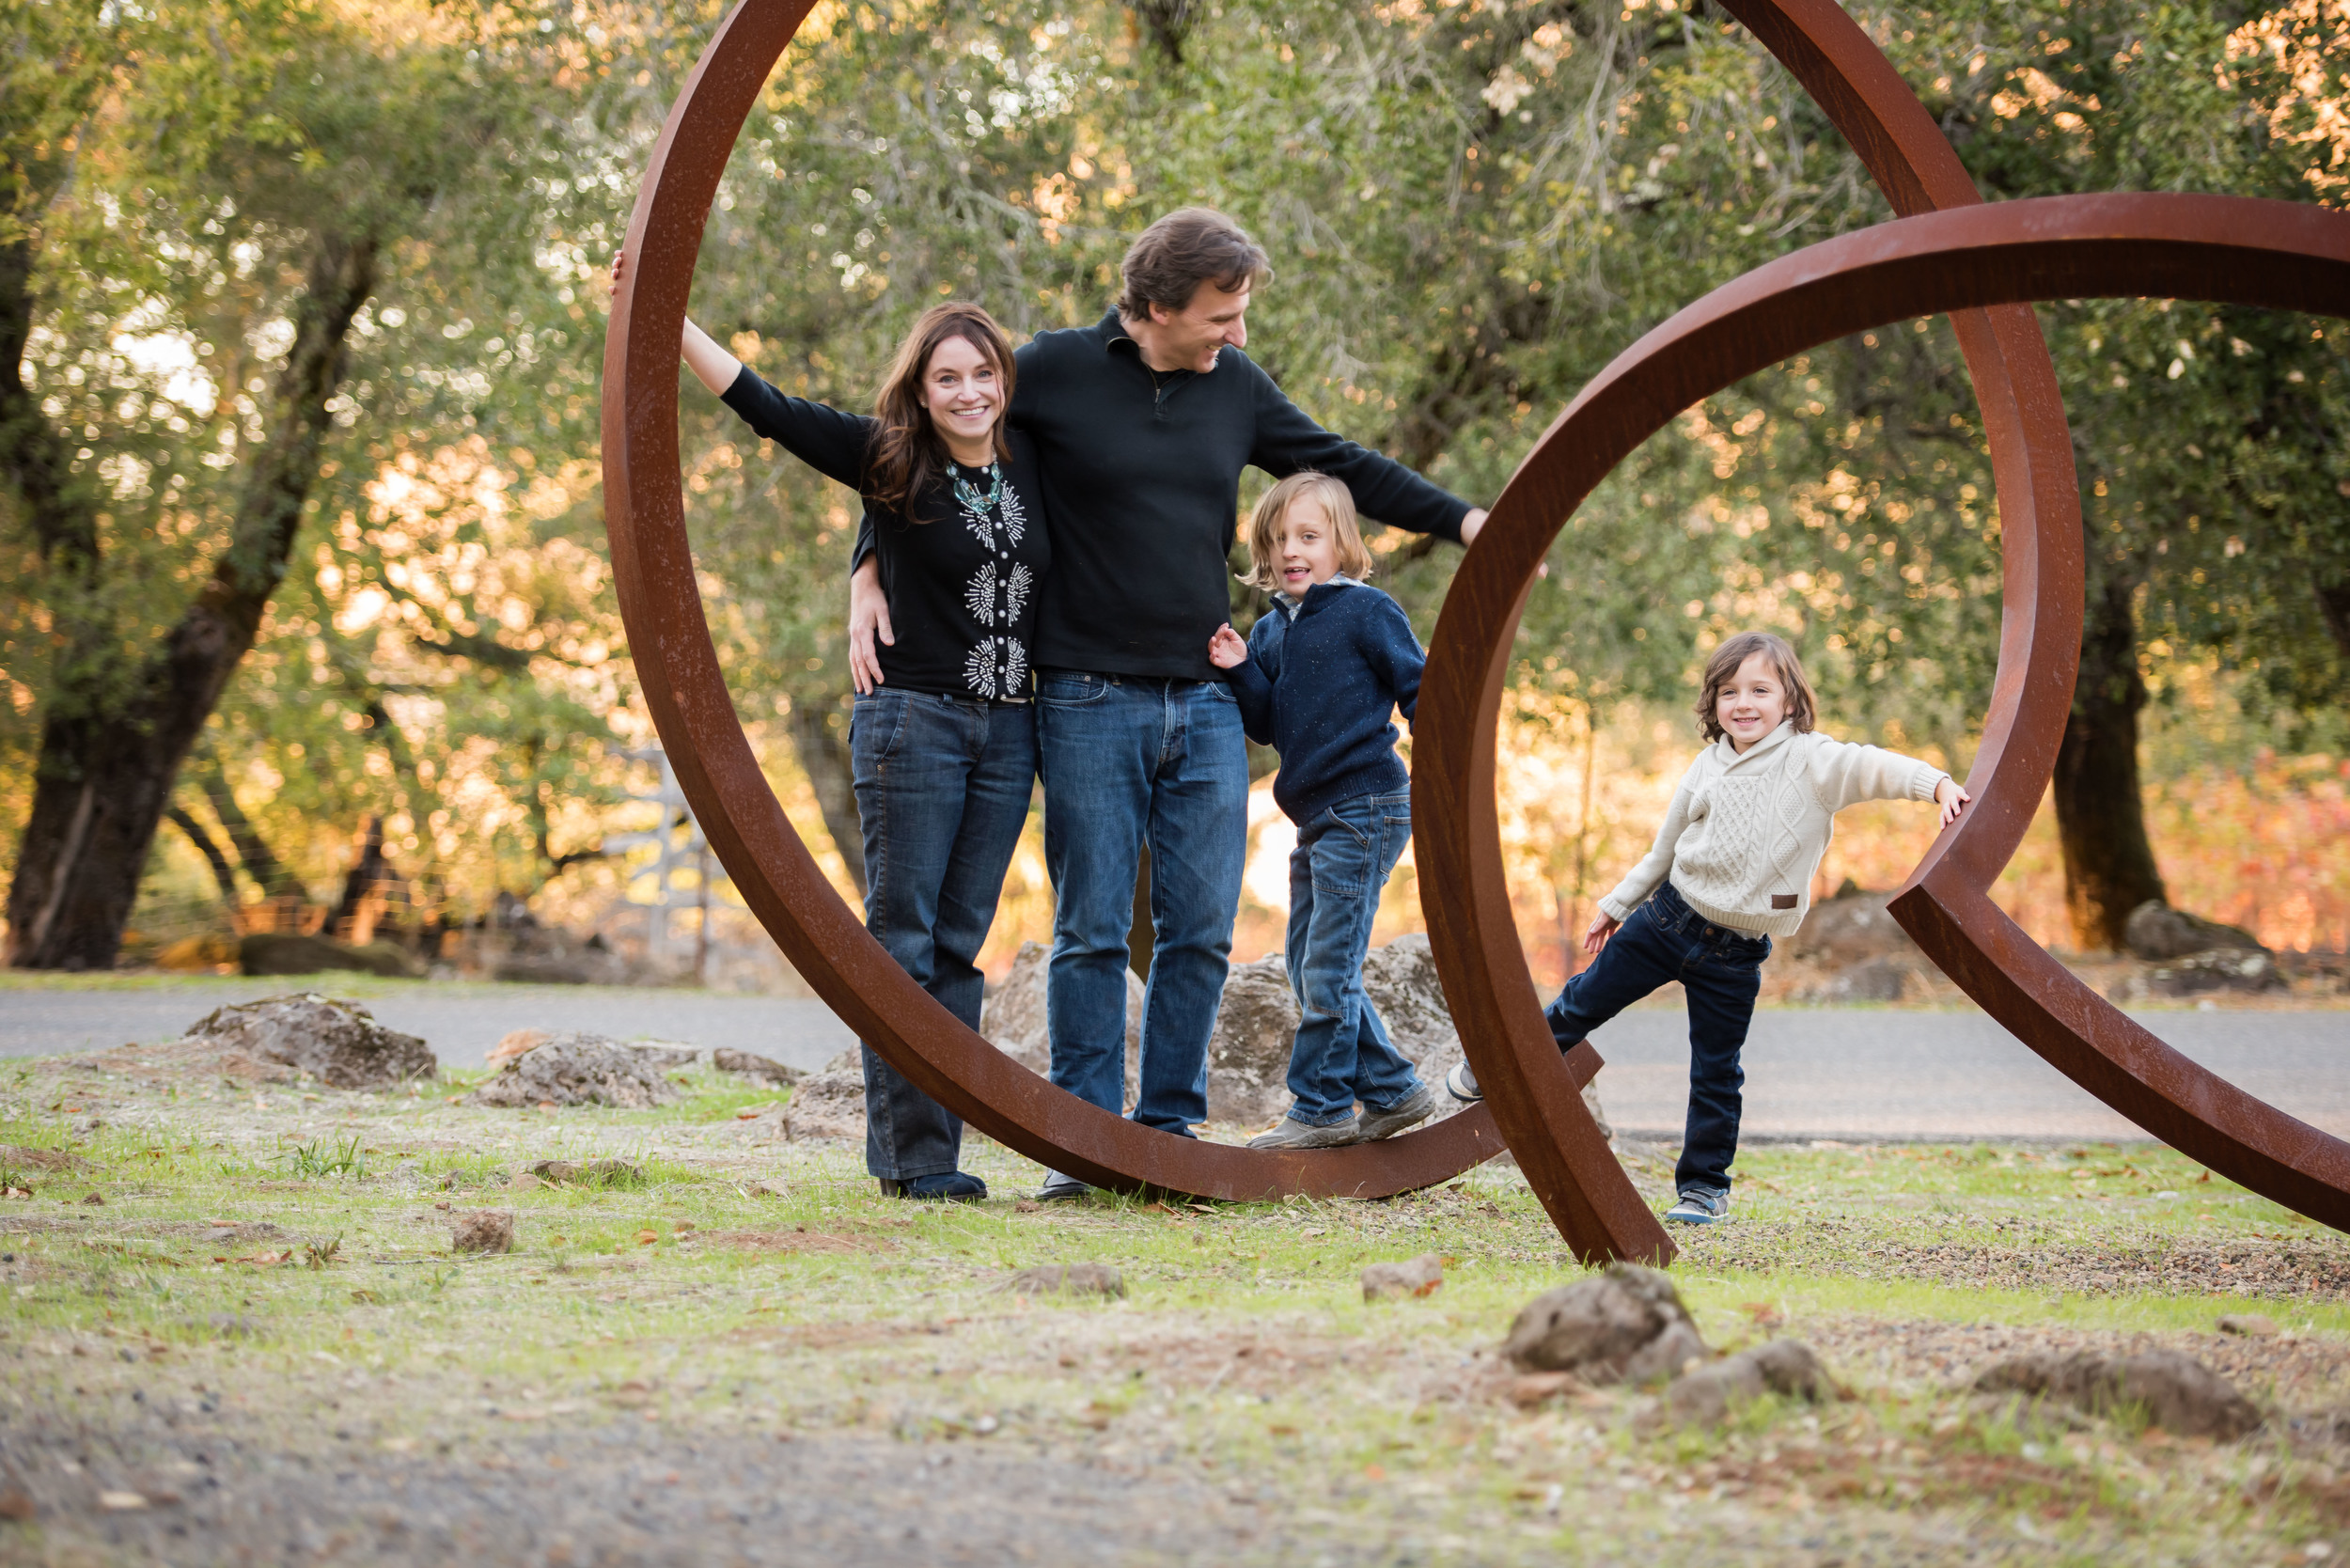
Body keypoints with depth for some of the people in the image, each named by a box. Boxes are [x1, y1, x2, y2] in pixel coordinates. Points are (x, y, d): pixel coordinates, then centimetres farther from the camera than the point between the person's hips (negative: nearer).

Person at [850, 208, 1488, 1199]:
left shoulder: (1235, 385, 8)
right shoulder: (1055, 371, -4)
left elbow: (1341, 467, 19)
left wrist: (1464, 522, 13)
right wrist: (869, 573, -7)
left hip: (1205, 705, 4)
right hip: (1090, 700, -4)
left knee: (1200, 930, 3)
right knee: (1092, 930, -2)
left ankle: (1169, 1129, 12)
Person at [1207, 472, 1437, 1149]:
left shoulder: (1368, 612, -6)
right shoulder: (1270, 630, 14)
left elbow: (1419, 692, -4)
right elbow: (1266, 726, 11)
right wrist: (1240, 670, -4)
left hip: (1365, 809, -8)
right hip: (1315, 817, 8)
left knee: (1327, 970, -8)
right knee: (1308, 970, 10)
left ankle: (1322, 1107, 1)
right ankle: (1392, 1089, 19)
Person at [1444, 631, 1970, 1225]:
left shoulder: (1810, 761, -11)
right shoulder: (1709, 766, 4)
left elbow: (1871, 767, -29)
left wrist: (1936, 782, -47)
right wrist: (1618, 904, 24)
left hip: (1734, 952, -4)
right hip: (1667, 917, 4)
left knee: (1716, 1073, 1)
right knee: (1585, 1002, 16)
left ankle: (1705, 1185, 15)